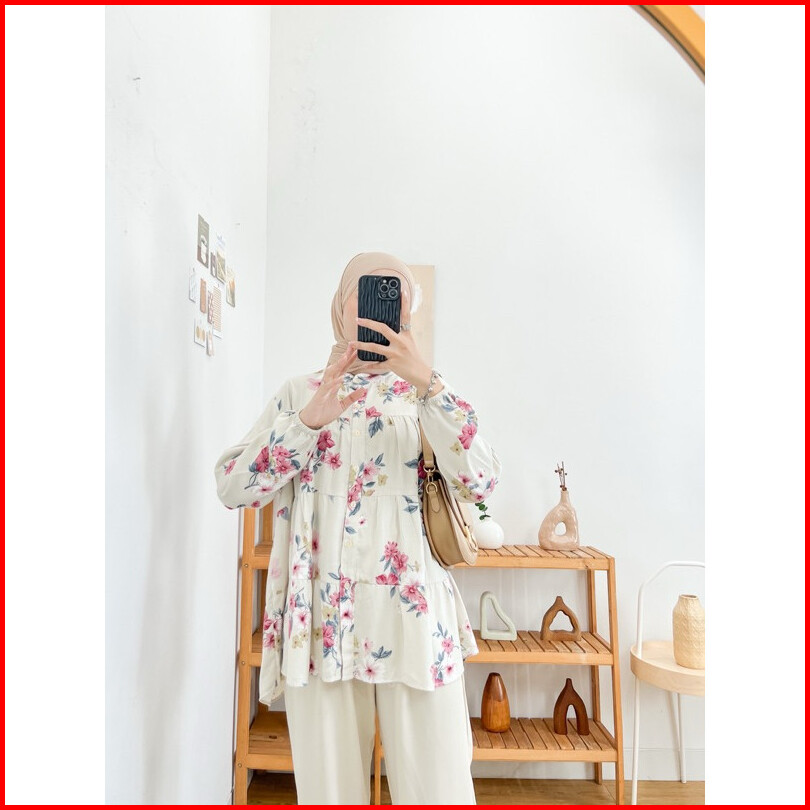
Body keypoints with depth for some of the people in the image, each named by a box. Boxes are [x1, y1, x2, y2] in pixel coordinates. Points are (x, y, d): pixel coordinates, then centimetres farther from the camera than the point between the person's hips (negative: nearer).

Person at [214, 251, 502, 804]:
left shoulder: (426, 393, 7)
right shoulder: (300, 393, 10)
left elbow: (481, 482, -9)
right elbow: (230, 486, -1)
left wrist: (426, 382, -19)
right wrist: (309, 420, -14)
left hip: (414, 616, 0)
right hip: (320, 616, 1)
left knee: (438, 788, 5)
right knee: (328, 789, 12)